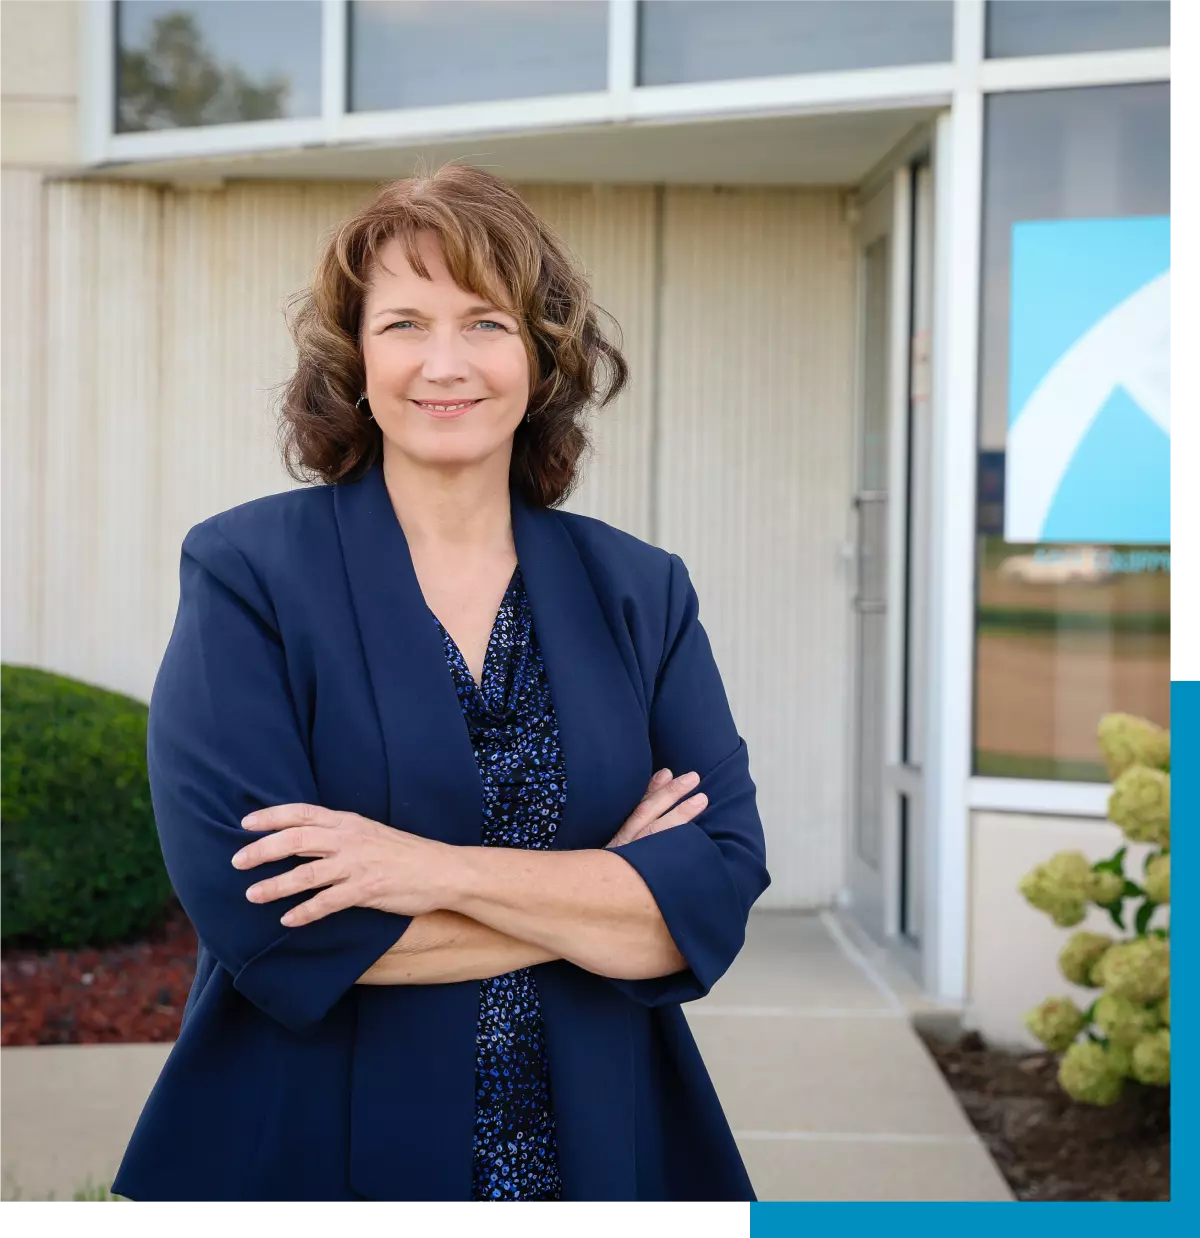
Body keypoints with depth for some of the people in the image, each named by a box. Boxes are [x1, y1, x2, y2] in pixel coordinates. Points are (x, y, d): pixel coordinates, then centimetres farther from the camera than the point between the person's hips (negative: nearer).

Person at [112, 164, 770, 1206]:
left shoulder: (642, 593, 2)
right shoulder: (244, 573, -8)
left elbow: (720, 887, -8)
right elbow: (253, 912, -18)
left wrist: (443, 872, -21)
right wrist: (603, 898, -13)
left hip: (603, 1155, 3)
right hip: (312, 1158, -3)